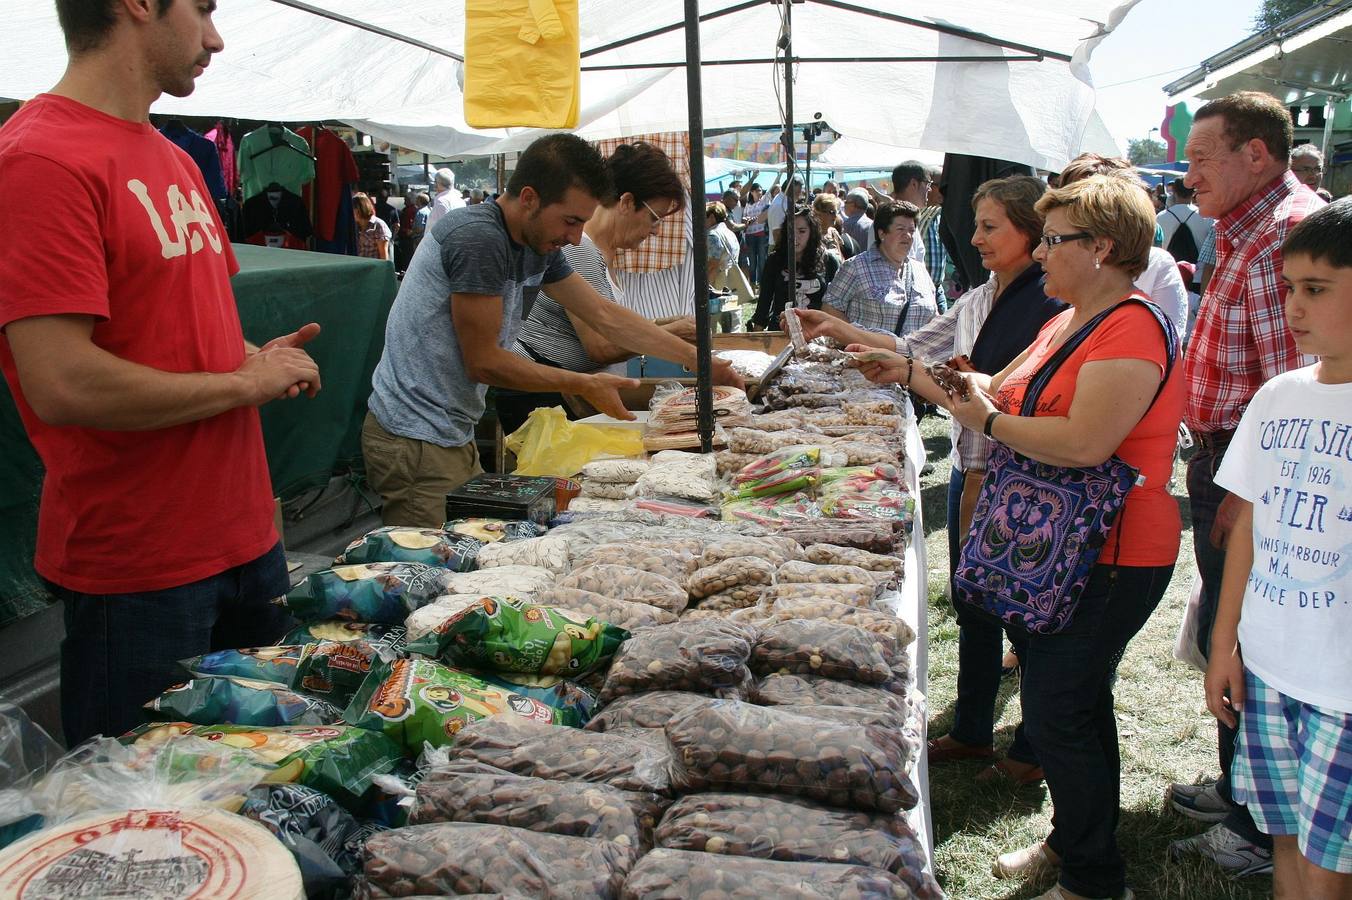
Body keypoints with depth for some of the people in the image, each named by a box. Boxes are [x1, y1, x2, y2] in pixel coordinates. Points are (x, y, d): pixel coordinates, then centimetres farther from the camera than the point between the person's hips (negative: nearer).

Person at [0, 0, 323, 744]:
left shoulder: (175, 161, 12)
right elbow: (62, 385, -25)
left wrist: (256, 357, 2)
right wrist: (244, 382, -13)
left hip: (243, 535, 8)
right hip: (137, 569, -8)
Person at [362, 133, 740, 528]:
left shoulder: (538, 245, 7)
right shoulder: (478, 237, -20)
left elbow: (606, 315, 13)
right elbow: (483, 362, -18)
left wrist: (699, 360, 10)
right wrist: (586, 386, -10)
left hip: (453, 435, 9)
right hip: (416, 440, -9)